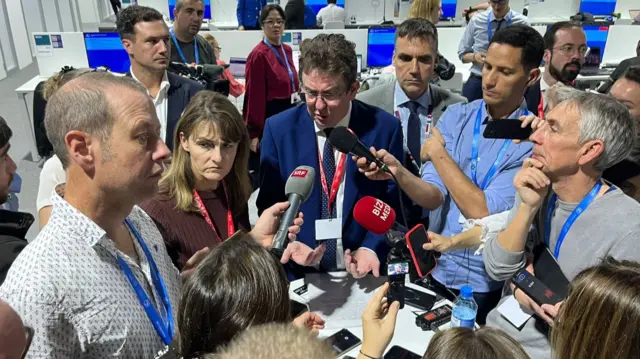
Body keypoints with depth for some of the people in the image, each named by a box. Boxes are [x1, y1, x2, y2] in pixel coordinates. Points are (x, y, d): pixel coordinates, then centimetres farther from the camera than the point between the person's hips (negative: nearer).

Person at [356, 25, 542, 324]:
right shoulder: (455, 116, -2)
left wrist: (438, 153, -17)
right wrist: (398, 173, -30)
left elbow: (484, 213, -22)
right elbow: (433, 196, -10)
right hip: (435, 270, 3)